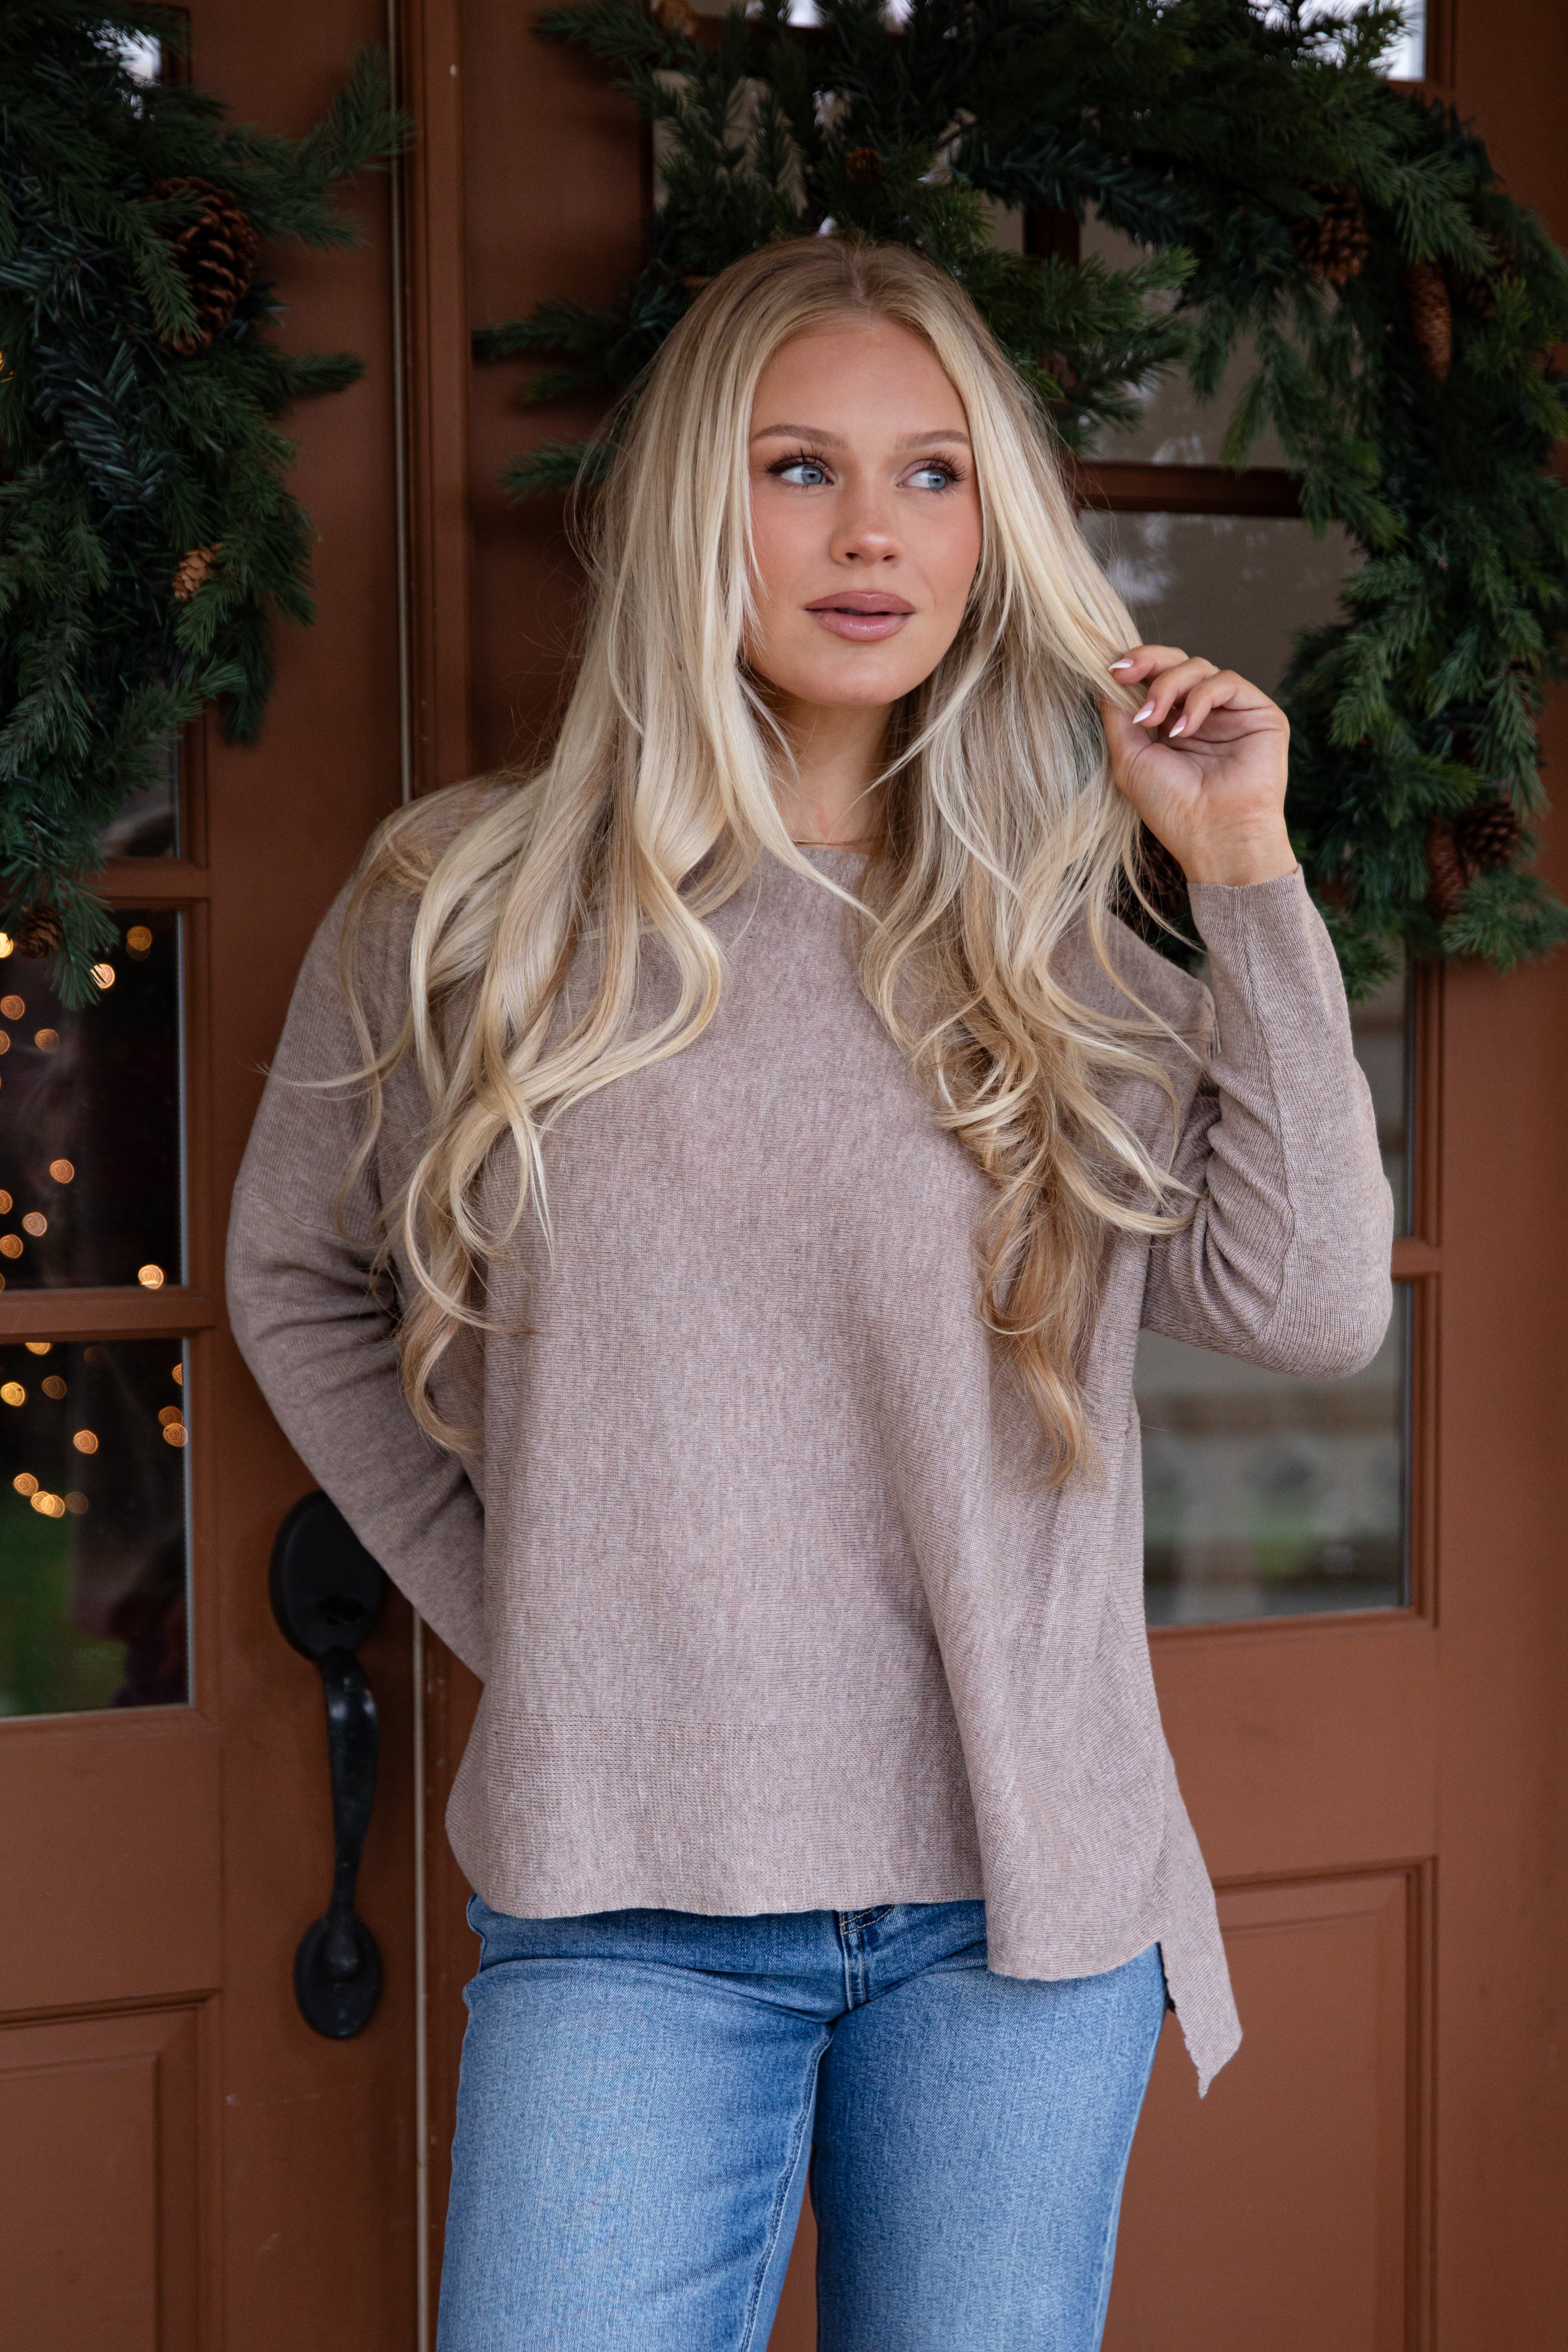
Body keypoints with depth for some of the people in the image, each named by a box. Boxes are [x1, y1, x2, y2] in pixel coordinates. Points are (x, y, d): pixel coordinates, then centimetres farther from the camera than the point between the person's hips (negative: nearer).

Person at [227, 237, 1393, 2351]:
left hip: (1027, 1896, 2)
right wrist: (511, 1604, 5)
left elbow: (1313, 1303, -7)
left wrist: (1245, 866, -6)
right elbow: (301, 1285, 13)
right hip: (629, 1901, -1)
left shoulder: (1053, 946, 4)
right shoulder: (468, 906, 0)